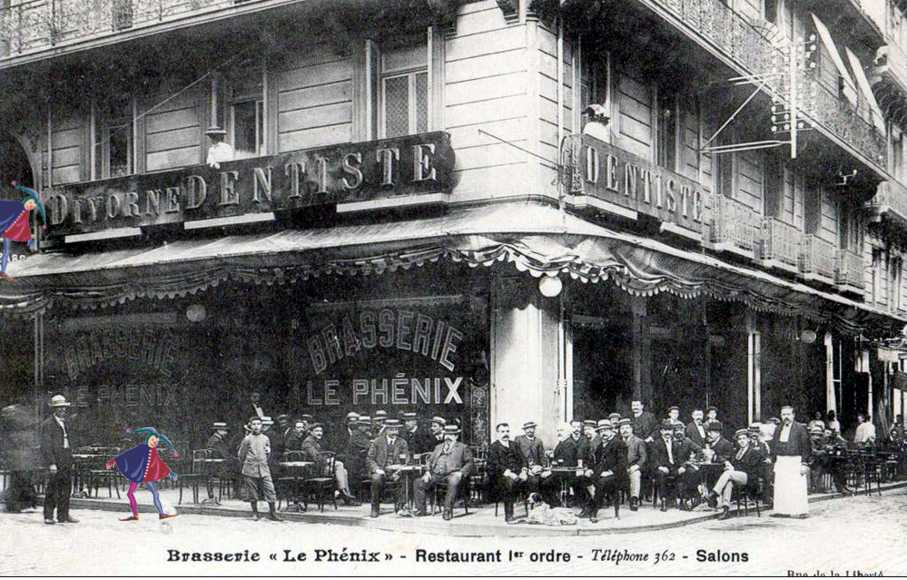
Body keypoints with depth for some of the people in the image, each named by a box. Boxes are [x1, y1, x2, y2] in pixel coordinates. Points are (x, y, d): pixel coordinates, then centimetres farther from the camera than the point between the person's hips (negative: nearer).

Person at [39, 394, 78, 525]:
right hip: (55, 461, -8)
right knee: (52, 488, -5)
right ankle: (48, 516, 2)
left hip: (66, 462, 8)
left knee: (66, 488, 8)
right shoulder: (48, 424, -7)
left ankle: (63, 515, 15)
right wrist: (51, 463, -20)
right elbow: (46, 446, -13)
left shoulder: (64, 423, 18)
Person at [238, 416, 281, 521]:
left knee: (270, 489, -6)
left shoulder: (265, 439, 10)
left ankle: (272, 512, 1)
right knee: (252, 492, 4)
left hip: (264, 469, 2)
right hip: (250, 469, -2)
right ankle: (255, 513, 19)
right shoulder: (247, 439, 0)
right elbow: (241, 454, 8)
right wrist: (245, 464, 12)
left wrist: (268, 451, 8)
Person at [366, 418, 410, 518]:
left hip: (395, 471, 1)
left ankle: (401, 505, -22)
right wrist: (377, 469, -13)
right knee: (377, 479, -34)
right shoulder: (377, 442, 6)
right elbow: (369, 459, 5)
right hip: (380, 471, -1)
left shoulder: (402, 443, 10)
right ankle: (375, 508, -21)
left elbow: (406, 460, 7)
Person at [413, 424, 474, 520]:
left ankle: (448, 510, -38)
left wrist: (461, 473, -11)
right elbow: (430, 461, 26)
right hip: (436, 474, 4)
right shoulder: (438, 447, 30)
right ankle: (421, 510, -12)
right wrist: (428, 471, 6)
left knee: (453, 483, -39)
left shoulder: (463, 448, 17)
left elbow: (469, 463, 7)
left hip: (453, 474, -4)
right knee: (419, 482, -16)